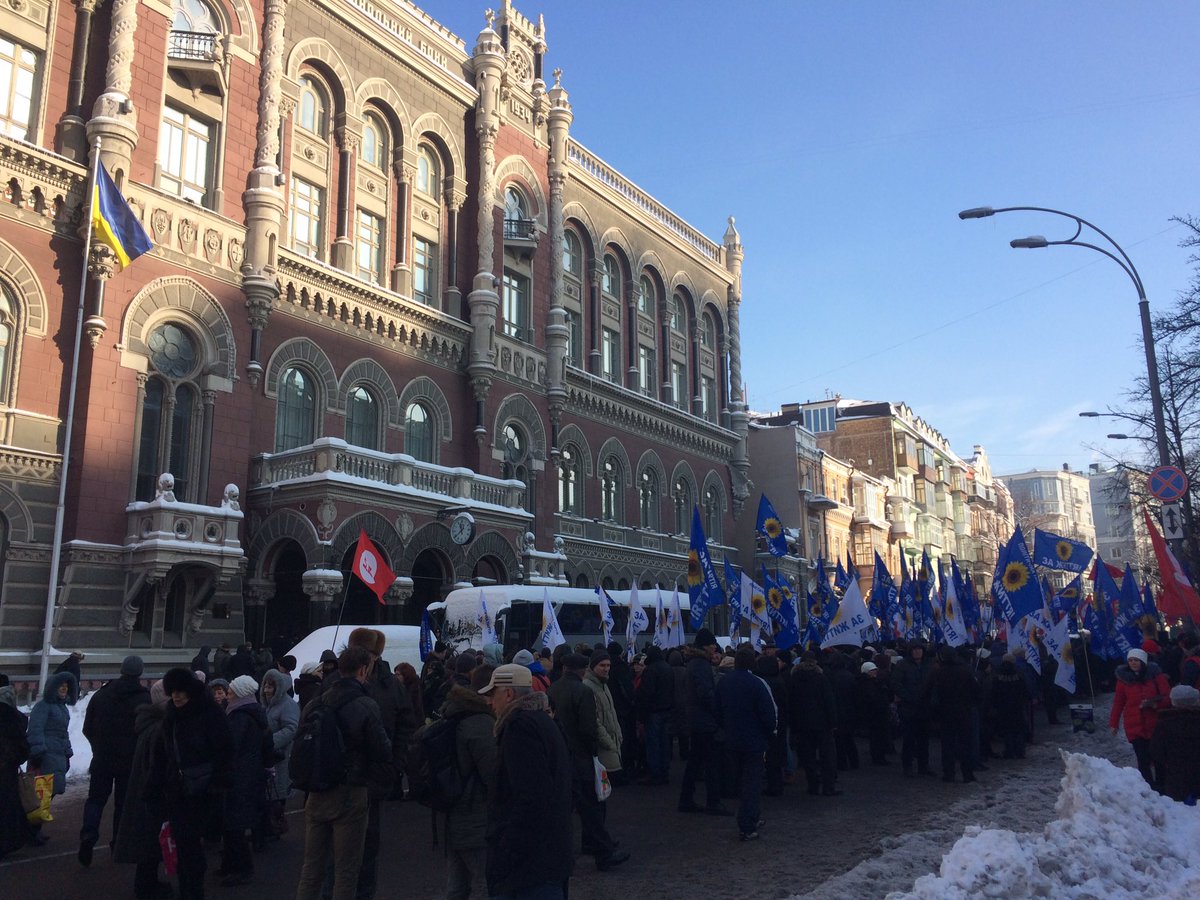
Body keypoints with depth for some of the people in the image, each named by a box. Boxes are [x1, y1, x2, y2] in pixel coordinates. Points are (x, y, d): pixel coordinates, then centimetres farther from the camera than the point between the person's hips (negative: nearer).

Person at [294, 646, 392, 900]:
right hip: (350, 794, -5)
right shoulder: (366, 706, -15)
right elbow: (383, 751, -14)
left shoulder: (314, 705, 3)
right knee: (346, 869, 6)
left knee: (312, 866, 16)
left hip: (317, 794, 6)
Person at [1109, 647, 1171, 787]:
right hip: (1135, 727, 0)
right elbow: (1118, 702, 9)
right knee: (1143, 760, -6)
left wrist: (1154, 703, -19)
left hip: (1155, 725, 0)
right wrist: (1113, 723, 12)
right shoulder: (1124, 677, 3)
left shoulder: (1154, 675, 0)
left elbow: (1168, 696, 0)